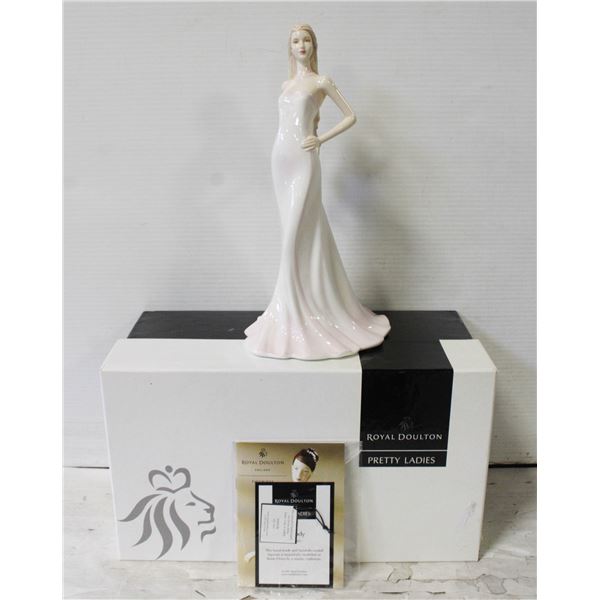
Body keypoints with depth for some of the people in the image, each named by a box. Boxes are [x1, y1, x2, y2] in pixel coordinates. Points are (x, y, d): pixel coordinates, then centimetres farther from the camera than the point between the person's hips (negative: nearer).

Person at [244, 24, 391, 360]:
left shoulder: (321, 81, 1)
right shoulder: (287, 85, 18)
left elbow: (351, 116, 2)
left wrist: (321, 139, -7)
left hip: (304, 162, -6)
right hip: (281, 159, 6)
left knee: (297, 238, -9)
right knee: (299, 235, 9)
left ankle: (299, 313, -2)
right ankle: (295, 310, 17)